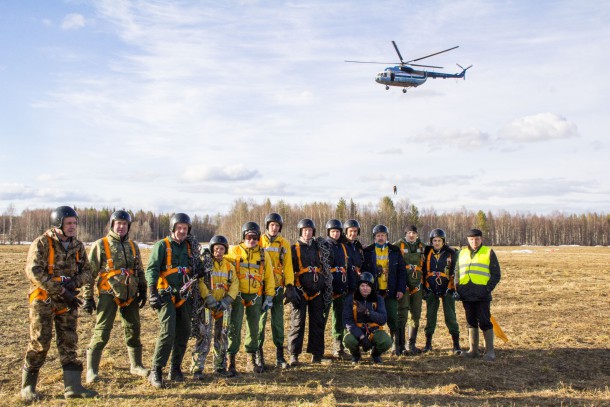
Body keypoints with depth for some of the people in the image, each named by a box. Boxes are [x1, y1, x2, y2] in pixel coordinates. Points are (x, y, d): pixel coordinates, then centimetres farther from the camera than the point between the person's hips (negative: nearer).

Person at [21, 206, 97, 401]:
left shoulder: (77, 245, 7)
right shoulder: (42, 243, -10)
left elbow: (87, 272, 8)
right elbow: (34, 271, -20)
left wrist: (75, 282, -15)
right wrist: (61, 291, -23)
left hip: (67, 302, 5)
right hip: (43, 300, -5)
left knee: (69, 343, 4)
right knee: (39, 343, -3)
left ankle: (73, 386, 7)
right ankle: (28, 386, 13)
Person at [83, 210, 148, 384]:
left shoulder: (133, 246, 13)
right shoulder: (100, 245, -4)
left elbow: (140, 271, 20)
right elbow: (89, 272, -5)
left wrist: (143, 291, 13)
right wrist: (88, 297, -8)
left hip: (130, 295, 5)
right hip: (108, 294, -5)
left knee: (133, 331, 12)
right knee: (101, 332, -8)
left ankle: (136, 365, 25)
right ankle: (91, 369, 2)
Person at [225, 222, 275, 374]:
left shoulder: (263, 254, 6)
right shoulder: (234, 251, -1)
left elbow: (269, 276, 9)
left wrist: (269, 297, 5)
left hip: (255, 296, 3)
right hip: (238, 295, -3)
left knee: (253, 327, 10)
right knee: (235, 326, -6)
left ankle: (252, 358, 24)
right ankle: (231, 359, 4)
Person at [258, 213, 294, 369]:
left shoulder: (284, 243, 7)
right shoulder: (259, 241, 0)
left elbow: (288, 266, 7)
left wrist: (290, 285, -2)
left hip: (278, 286, 3)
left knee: (278, 321, 7)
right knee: (261, 319, 0)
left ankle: (280, 356, 14)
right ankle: (259, 354, 11)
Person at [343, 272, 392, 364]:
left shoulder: (378, 299, -4)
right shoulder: (350, 299, -7)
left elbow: (383, 320, -17)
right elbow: (348, 321, -15)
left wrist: (367, 312, -35)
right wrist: (361, 337, -27)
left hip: (374, 331, 1)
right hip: (356, 331, -1)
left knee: (387, 342, -28)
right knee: (349, 340, -34)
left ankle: (375, 354, 11)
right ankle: (356, 355, 6)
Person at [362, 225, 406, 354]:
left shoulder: (395, 251, 5)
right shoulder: (367, 252, 3)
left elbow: (401, 270, 3)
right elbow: (363, 271, 1)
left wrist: (401, 289, -4)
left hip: (390, 292, 0)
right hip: (374, 292, 0)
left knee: (393, 319, 0)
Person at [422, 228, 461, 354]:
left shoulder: (451, 253, -2)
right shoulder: (427, 252, 4)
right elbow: (423, 270, 10)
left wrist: (456, 288, -2)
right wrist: (424, 288, 9)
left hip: (447, 288, -2)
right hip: (431, 289, 2)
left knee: (450, 316, -2)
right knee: (430, 316, 8)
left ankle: (456, 344, 5)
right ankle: (428, 343, 17)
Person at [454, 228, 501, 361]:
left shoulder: (489, 252, 3)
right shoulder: (462, 253, 15)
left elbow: (496, 274, 2)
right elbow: (457, 272, 18)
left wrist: (488, 288, -9)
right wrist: (457, 288, 6)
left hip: (482, 294, -4)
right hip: (466, 295, 4)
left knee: (485, 322, -4)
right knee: (471, 322, 11)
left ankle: (489, 350, 6)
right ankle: (473, 349, 18)